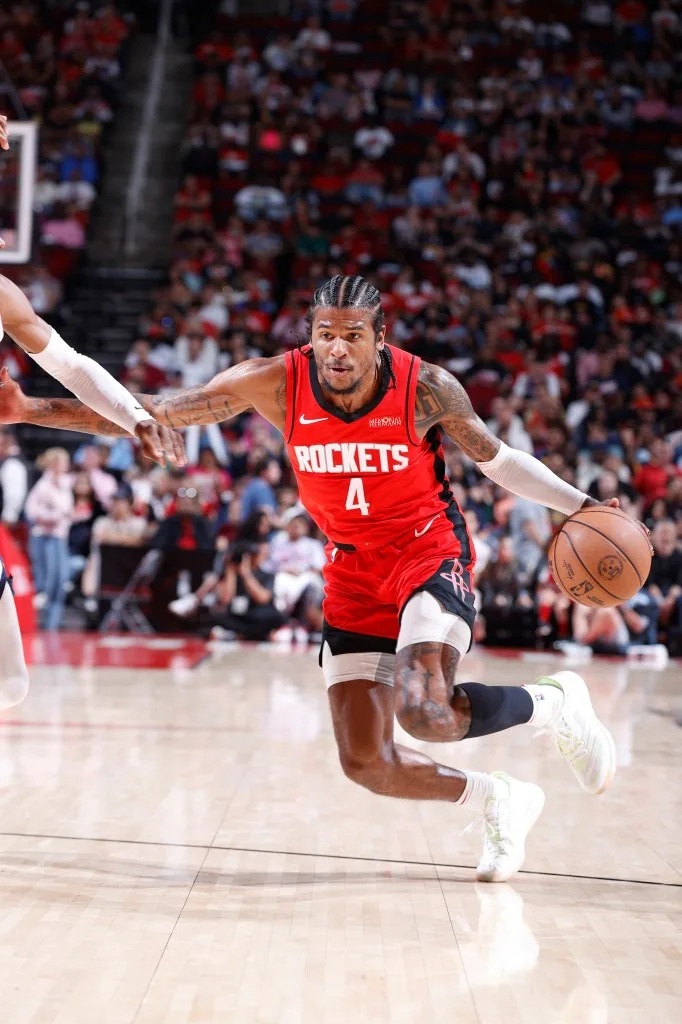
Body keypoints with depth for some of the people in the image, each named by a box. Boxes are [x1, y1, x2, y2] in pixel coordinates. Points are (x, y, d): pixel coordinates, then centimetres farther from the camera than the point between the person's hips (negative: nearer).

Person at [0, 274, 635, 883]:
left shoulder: (427, 389, -17)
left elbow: (494, 458, 0)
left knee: (424, 711, -30)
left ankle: (553, 704, 1)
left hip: (429, 553, -3)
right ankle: (499, 804, 24)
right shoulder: (276, 383, -15)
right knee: (365, 761, -2)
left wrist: (580, 506, -9)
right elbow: (153, 413, -13)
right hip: (353, 573, 4)